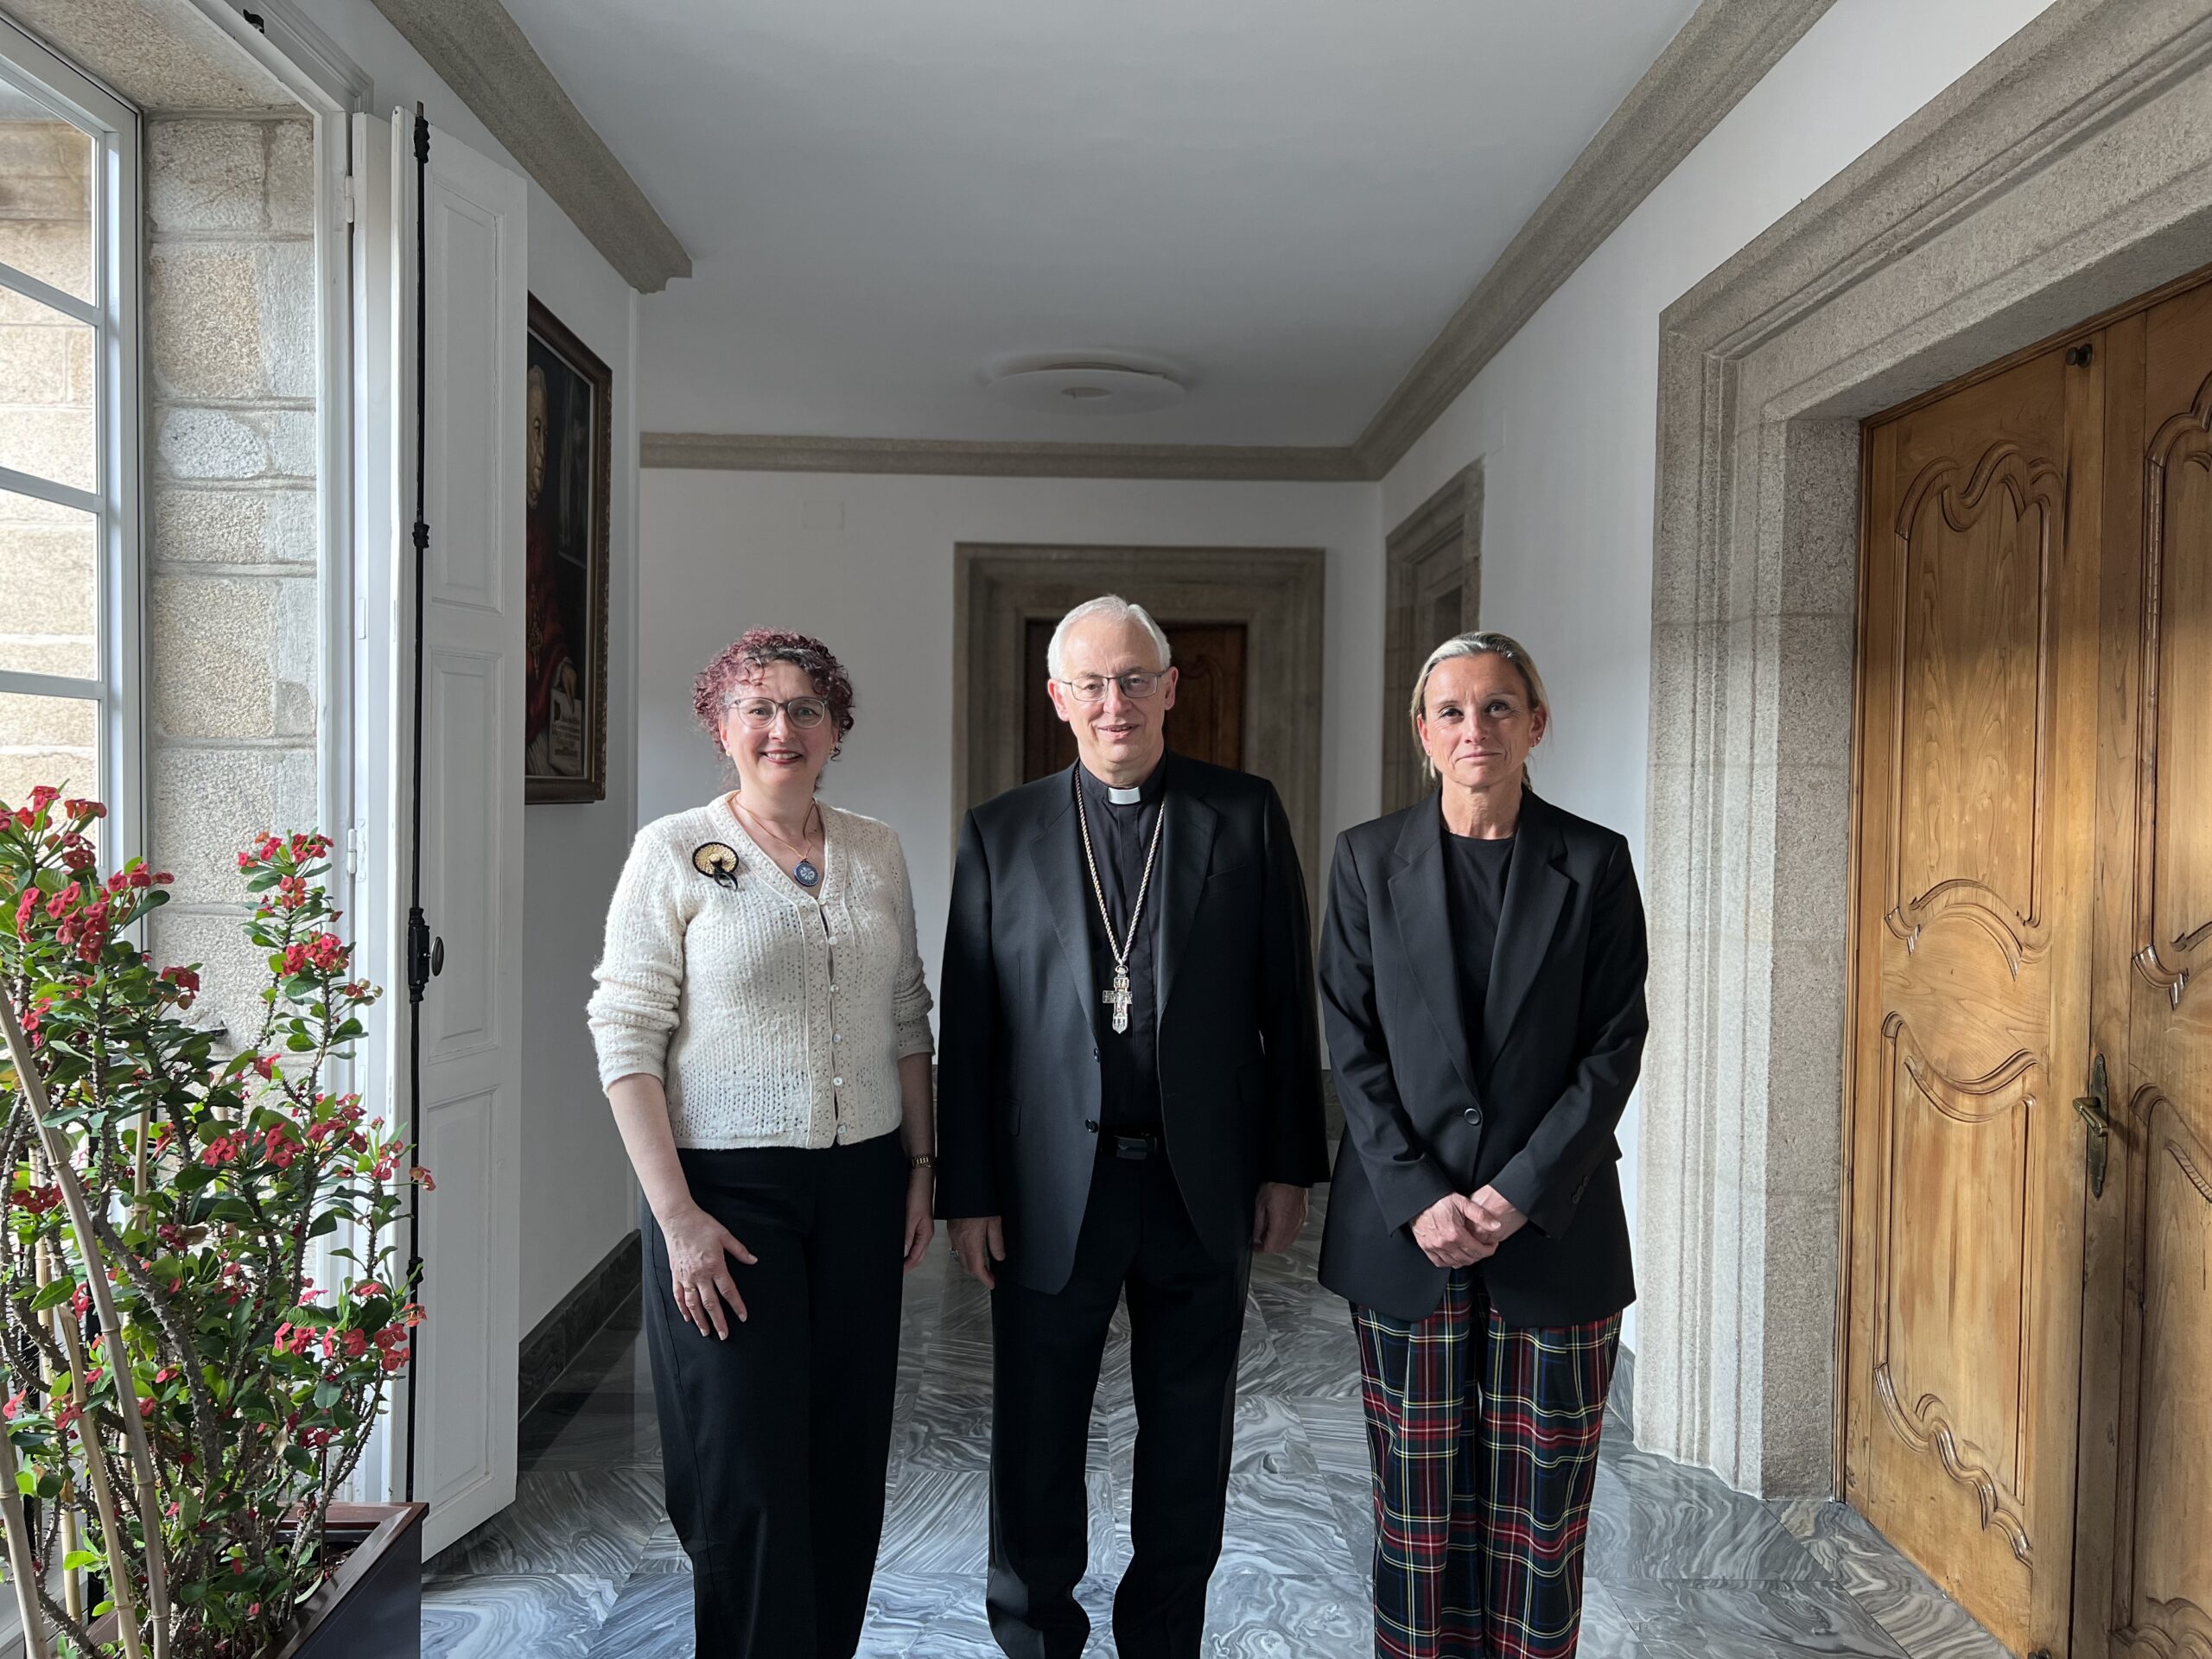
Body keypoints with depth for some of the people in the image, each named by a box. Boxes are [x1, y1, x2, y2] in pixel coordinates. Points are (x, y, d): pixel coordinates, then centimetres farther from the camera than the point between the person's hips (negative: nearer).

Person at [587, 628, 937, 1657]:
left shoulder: (877, 854, 7)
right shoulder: (673, 852, -5)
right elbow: (625, 1040, -9)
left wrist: (920, 1165, 9)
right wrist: (676, 1214, -14)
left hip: (861, 1183, 4)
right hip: (727, 1186, -4)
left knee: (847, 1457, 12)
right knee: (747, 1468, 3)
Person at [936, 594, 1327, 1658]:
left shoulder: (1245, 817, 1)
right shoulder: (1001, 834, 1)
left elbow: (1287, 1003, 3)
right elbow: (967, 1025, 1)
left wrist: (1289, 1164, 1)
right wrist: (968, 1192, -2)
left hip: (1202, 1190, 1)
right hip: (1052, 1193, 0)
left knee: (1189, 1449, 15)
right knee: (1035, 1450, 11)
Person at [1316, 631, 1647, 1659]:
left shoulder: (1594, 864, 1)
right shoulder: (1369, 859, 1)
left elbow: (1614, 1045, -2)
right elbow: (1351, 1044, -1)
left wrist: (1522, 1192, -11)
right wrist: (1416, 1198, -10)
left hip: (1553, 1226, 0)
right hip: (1403, 1228, 0)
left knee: (1542, 1499, 8)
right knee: (1418, 1493, 9)